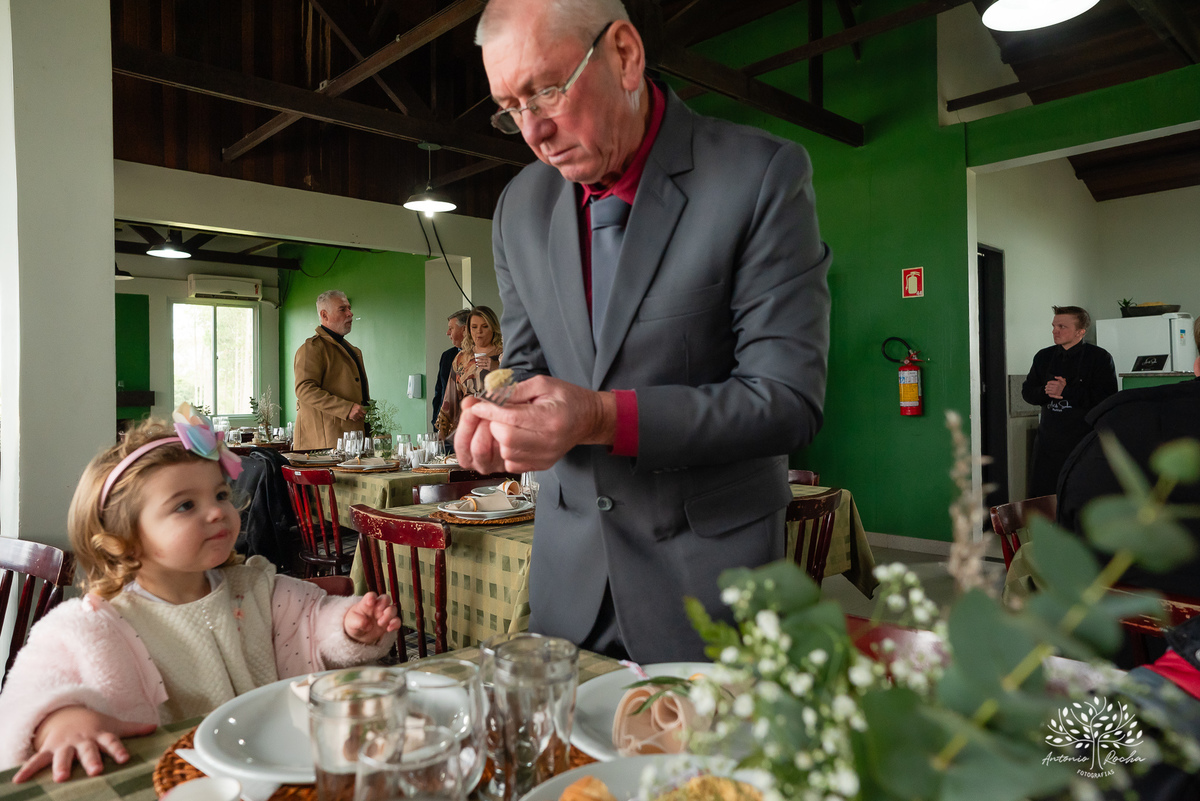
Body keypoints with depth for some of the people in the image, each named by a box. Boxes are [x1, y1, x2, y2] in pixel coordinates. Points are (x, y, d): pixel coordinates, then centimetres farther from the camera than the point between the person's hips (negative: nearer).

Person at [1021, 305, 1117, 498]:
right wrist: (1047, 392, -12)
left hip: (1084, 439, -4)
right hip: (1049, 441, 4)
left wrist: (1066, 391, -16)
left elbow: (1106, 397, -15)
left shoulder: (1100, 357, -4)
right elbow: (1027, 392, 9)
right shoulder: (1043, 357, 11)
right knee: (1039, 498, 3)